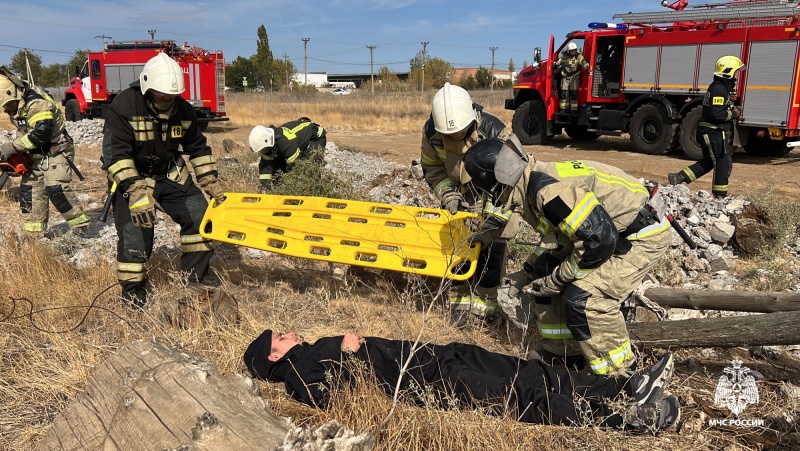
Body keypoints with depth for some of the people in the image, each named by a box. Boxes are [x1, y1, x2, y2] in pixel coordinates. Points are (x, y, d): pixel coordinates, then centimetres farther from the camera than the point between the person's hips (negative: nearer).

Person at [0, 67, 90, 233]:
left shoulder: (37, 102, -25)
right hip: (36, 154, 10)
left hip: (56, 151, -9)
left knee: (56, 187, -22)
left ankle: (80, 223, -13)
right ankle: (34, 229, 14)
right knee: (29, 189, 7)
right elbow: (23, 132, 17)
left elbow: (41, 133, -32)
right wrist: (17, 153, 0)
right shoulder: (16, 106, 7)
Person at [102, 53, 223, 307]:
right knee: (135, 230, -15)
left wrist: (211, 182, 1)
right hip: (132, 178, -5)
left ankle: (196, 271, 16)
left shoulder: (183, 110, -7)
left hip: (170, 174, 5)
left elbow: (197, 148, 6)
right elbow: (115, 154, -27)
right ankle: (133, 289, 5)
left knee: (199, 214, -1)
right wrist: (135, 191, -36)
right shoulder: (124, 107, -23)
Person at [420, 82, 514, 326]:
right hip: (459, 197, 3)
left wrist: (493, 212, -31)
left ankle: (484, 304, 11)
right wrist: (447, 194, -17)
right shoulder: (431, 132, -21)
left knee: (491, 248, -5)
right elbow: (432, 168, -3)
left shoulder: (493, 130, -31)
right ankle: (460, 301, 19)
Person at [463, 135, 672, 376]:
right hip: (610, 230, 10)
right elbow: (556, 238, 17)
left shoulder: (547, 190, -30)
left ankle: (617, 374, 0)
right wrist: (526, 273, 10)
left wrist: (557, 279, -18)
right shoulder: (533, 183, 2)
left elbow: (600, 240, -31)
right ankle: (562, 351, 21)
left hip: (645, 234, -10)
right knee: (547, 269, 6)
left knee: (583, 297, -21)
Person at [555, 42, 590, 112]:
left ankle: (574, 110, 1)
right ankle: (563, 109, 14)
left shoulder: (578, 56, -13)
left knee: (574, 94, -5)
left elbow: (583, 62, -30)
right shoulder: (564, 56, 3)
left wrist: (587, 67, -46)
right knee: (563, 93, 4)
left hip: (575, 77, -4)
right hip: (565, 77, 4)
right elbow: (559, 62, 23)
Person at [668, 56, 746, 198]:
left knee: (708, 162, 17)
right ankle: (719, 196, 3)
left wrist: (733, 111, 9)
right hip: (715, 133, -11)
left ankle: (678, 178, 13)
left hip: (710, 133, 11)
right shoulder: (719, 89, -17)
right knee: (723, 164, -3)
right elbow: (716, 114, -25)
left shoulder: (721, 87, 16)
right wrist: (733, 114, -11)